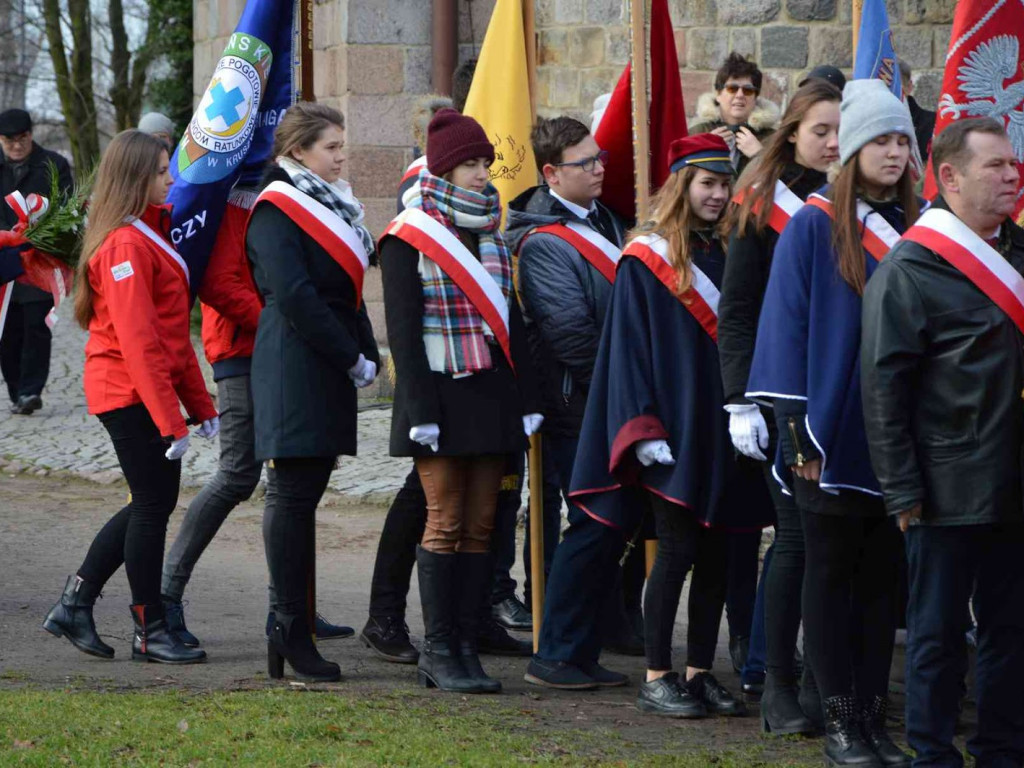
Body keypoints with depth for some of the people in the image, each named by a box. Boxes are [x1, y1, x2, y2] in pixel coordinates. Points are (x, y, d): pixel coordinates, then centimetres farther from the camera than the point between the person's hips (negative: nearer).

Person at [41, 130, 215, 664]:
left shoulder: (151, 234, 14)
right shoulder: (127, 246, -17)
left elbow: (173, 334, 18)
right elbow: (137, 341, -22)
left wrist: (200, 404, 17)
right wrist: (170, 419, -23)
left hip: (148, 389, 10)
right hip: (129, 394, -10)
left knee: (154, 502, 13)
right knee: (153, 505, -3)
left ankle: (75, 605, 19)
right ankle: (150, 631, 6)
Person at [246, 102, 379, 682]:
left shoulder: (332, 205, 18)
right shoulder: (277, 211, -10)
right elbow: (295, 296, -18)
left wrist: (369, 355, 8)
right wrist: (353, 359, -15)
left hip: (330, 371, 9)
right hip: (296, 368, -9)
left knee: (305, 492, 8)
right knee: (293, 493, -8)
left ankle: (292, 624, 10)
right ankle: (290, 630, -7)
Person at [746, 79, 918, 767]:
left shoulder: (918, 228, 8)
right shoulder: (815, 227, -4)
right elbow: (788, 327, -5)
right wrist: (798, 430, -11)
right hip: (834, 431, -4)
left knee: (882, 575, 8)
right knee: (831, 573, 2)